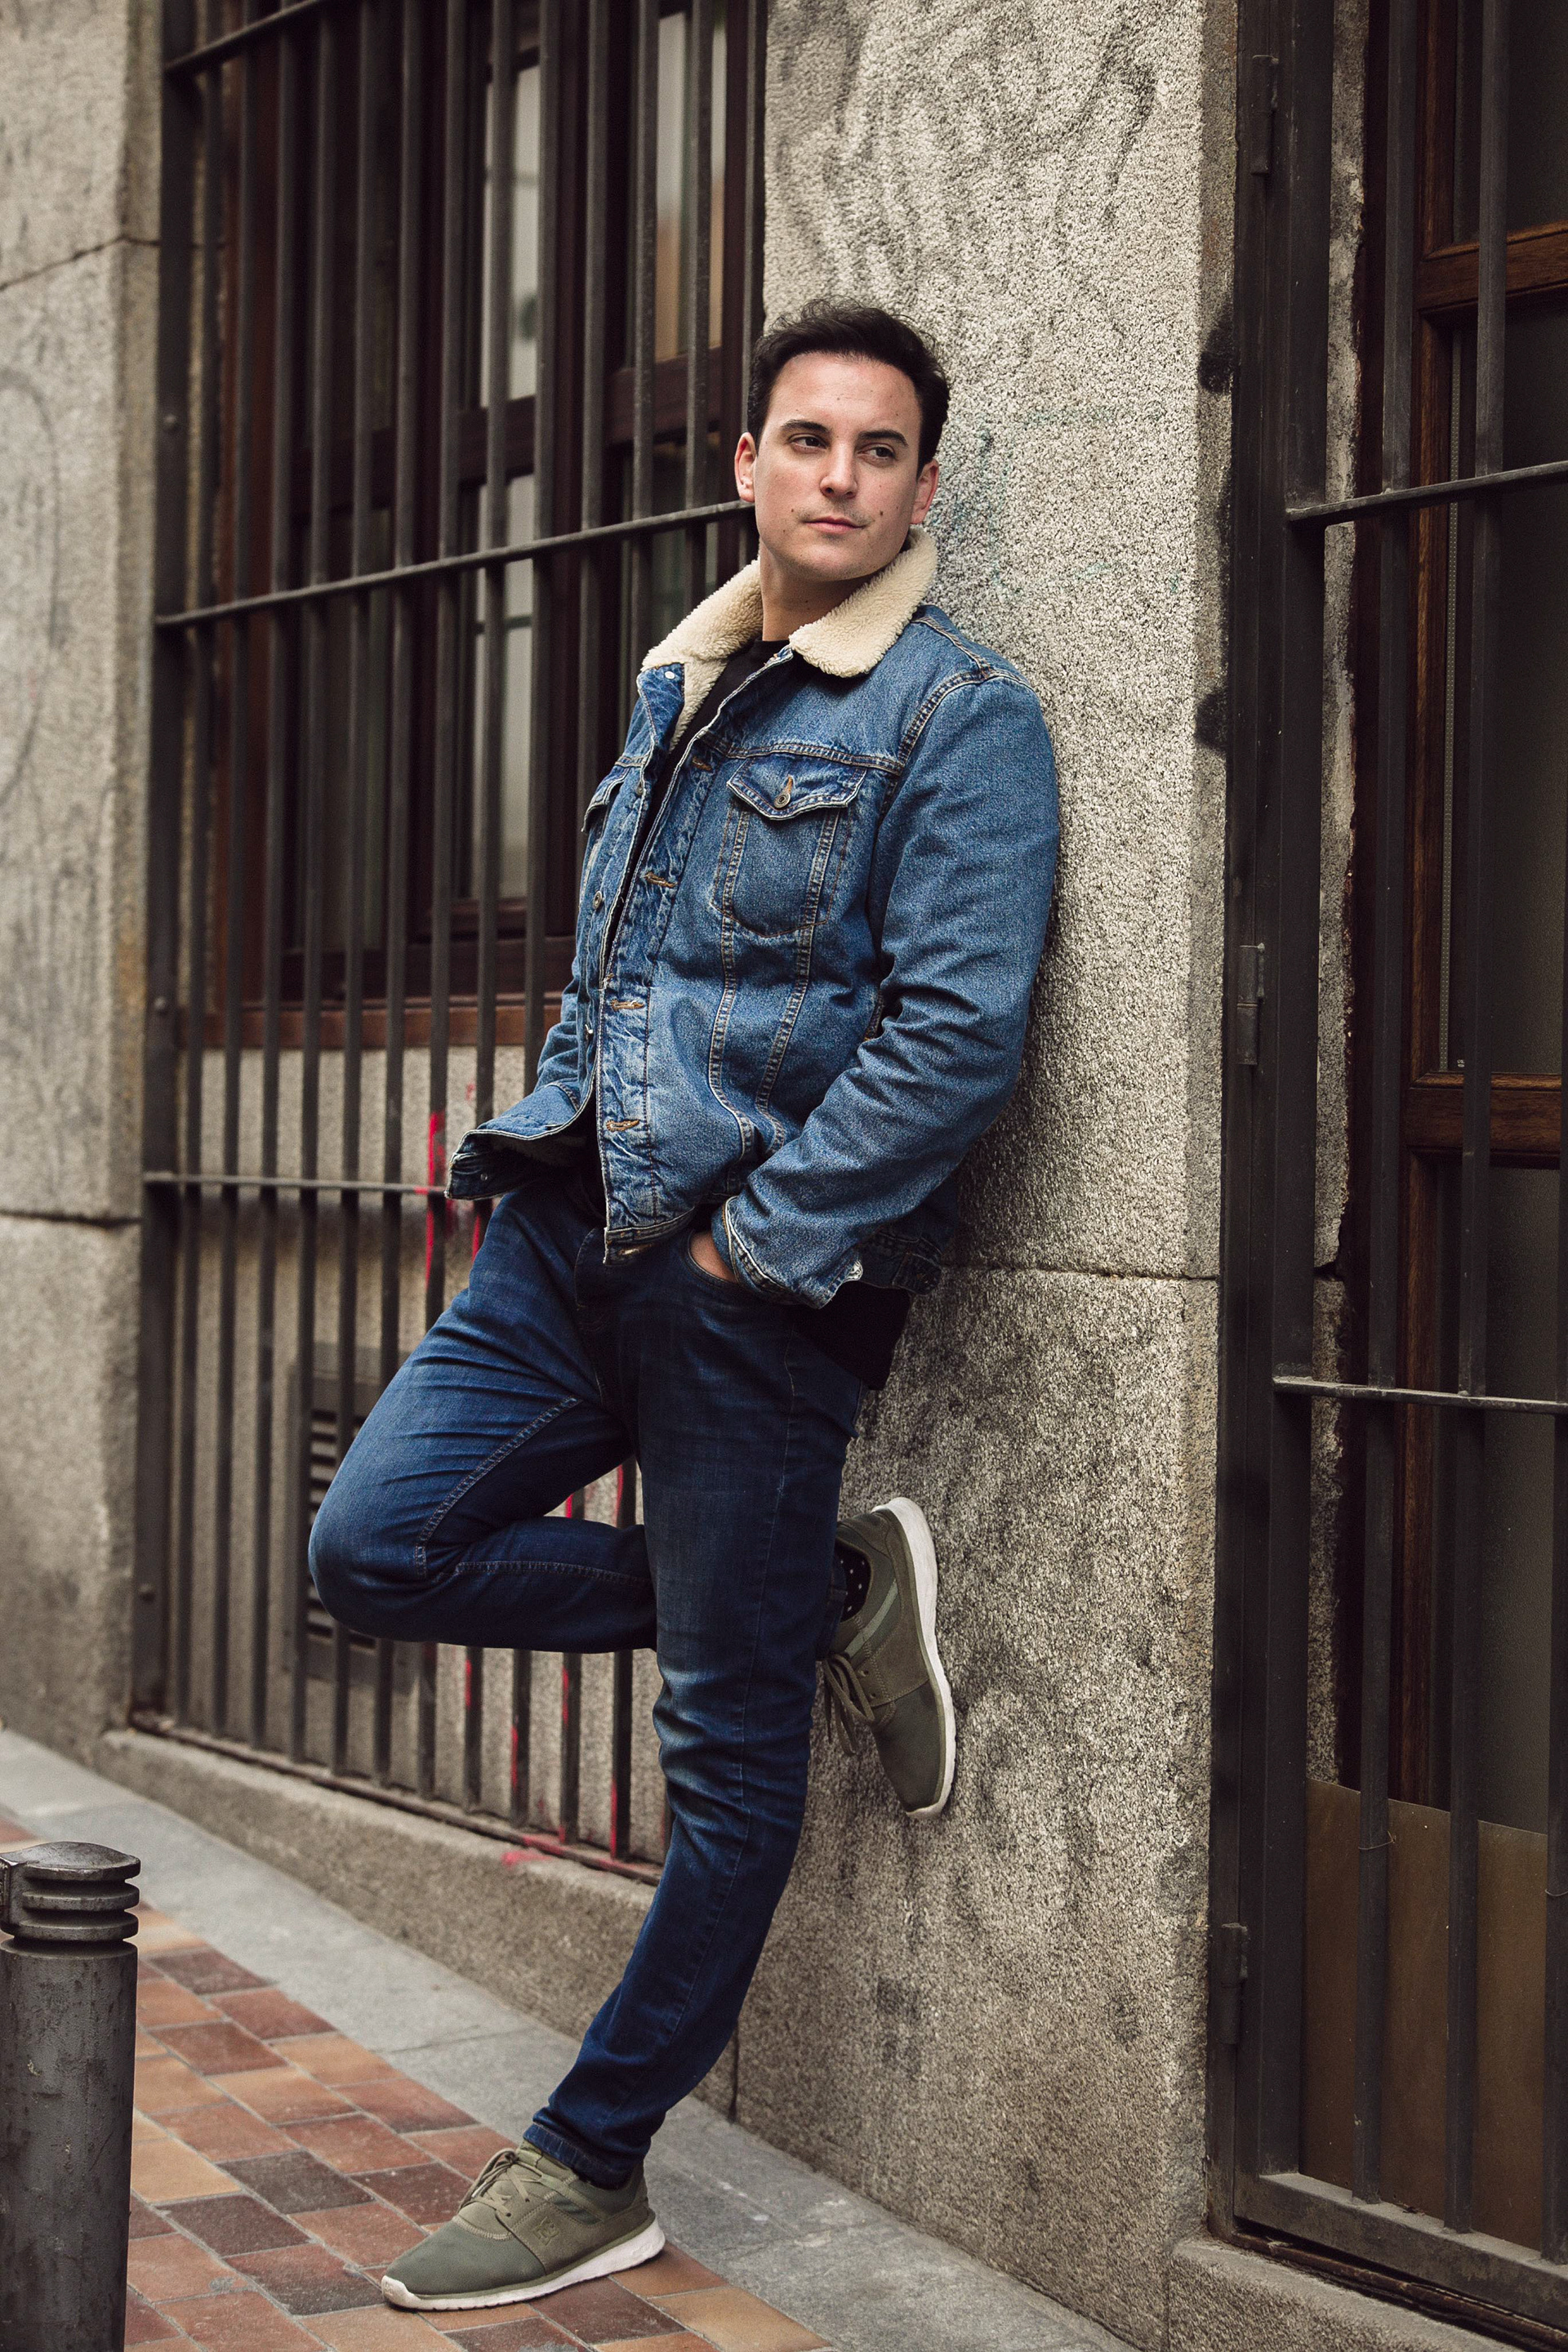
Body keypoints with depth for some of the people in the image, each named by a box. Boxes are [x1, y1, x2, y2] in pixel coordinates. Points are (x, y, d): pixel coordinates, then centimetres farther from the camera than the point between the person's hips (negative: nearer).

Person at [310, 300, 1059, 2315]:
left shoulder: (959, 716, -7)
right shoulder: (677, 686, 15)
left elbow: (956, 1029, -16)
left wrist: (753, 1241, -16)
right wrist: (552, 1144, 10)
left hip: (761, 1278, -7)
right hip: (574, 1235, 7)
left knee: (731, 1744, 1)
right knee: (377, 1550, -1)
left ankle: (594, 2168, 16)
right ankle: (830, 1602, 11)